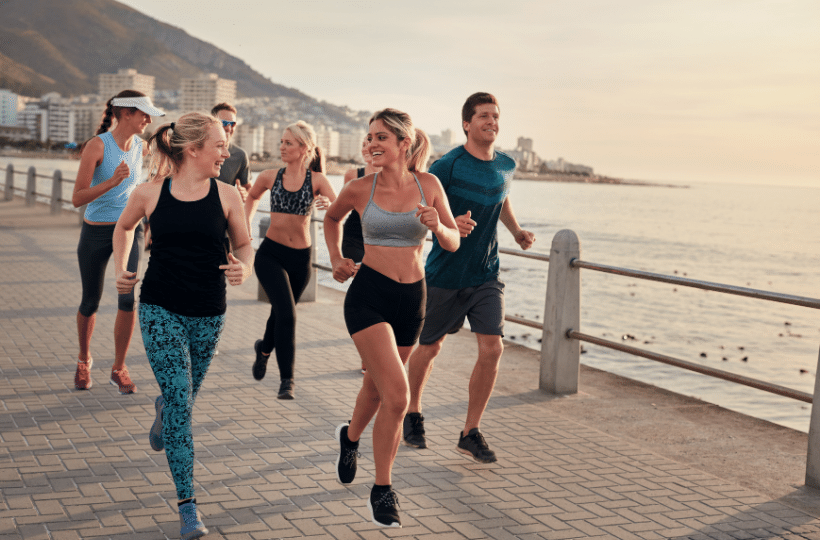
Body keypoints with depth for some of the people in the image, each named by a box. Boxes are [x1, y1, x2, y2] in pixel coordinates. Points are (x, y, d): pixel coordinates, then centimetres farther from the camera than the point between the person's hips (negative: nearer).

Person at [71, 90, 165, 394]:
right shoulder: (97, 145, -16)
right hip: (96, 232, -3)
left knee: (128, 297, -15)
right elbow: (77, 198, -22)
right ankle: (84, 360, 37)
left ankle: (119, 369, 1)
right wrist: (113, 181, -34)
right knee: (90, 302, 10)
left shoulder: (141, 148, -1)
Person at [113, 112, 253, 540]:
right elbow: (123, 227, 17)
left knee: (185, 396, 16)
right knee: (180, 400, -9)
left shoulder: (226, 195, -2)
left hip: (208, 313, 2)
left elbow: (243, 243, 8)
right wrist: (121, 270, 5)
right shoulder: (150, 193, -3)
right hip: (159, 308, -2)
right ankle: (187, 505, -3)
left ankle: (162, 409, 57)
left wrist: (243, 268, -13)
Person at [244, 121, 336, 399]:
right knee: (287, 314, -18)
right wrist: (246, 225, 13)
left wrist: (328, 204, -36)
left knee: (280, 313, 19)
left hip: (300, 258, 1)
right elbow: (252, 197, 22)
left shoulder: (317, 180, -4)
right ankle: (287, 379, -10)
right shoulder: (269, 177, 0)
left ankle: (264, 349, 51)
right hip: (270, 254, -1)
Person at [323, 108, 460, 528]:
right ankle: (382, 490, 0)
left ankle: (351, 437, 53)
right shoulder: (360, 188, -5)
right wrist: (336, 259, 5)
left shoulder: (428, 184, -2)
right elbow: (332, 217, 17)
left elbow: (454, 243, 4)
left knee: (378, 384, 21)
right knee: (397, 395, -16)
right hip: (369, 296, -3)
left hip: (411, 299, 3)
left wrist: (437, 226, -16)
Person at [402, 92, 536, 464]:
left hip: (486, 276, 4)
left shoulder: (506, 166, 3)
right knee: (429, 348, 11)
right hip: (445, 274, -4)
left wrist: (517, 231, 9)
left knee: (492, 348, -9)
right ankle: (412, 414, 36)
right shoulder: (448, 166, -15)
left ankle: (471, 433, 4)